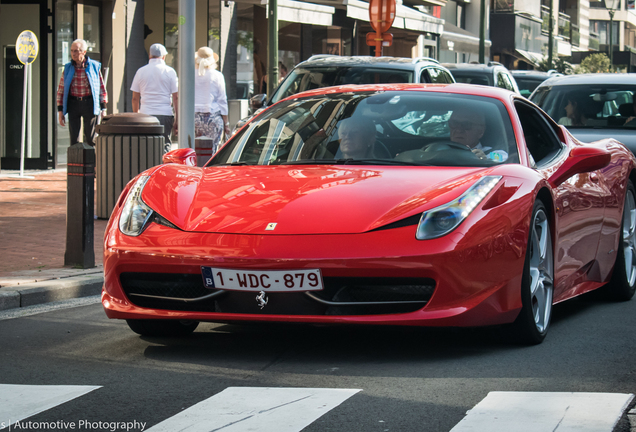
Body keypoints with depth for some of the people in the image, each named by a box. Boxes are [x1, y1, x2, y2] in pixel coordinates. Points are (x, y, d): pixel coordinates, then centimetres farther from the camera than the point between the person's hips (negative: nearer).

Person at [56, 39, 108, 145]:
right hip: (73, 104, 2)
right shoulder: (68, 68, 8)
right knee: (74, 139, 0)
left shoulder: (94, 66, 3)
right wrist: (60, 110, 4)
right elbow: (61, 90, 10)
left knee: (90, 139, -2)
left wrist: (103, 108, 2)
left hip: (89, 104, -2)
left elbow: (102, 88, 7)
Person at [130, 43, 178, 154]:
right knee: (165, 145, 2)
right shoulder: (169, 71, 1)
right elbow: (176, 97, -1)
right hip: (165, 115, -2)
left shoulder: (141, 71, 7)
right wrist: (177, 119, 3)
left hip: (145, 114, 2)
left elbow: (135, 98, 10)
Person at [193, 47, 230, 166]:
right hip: (213, 117, -2)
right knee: (211, 153, -2)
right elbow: (222, 101, 2)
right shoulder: (217, 76, 0)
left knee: (195, 153, 3)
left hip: (194, 117, 2)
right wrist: (226, 123, 8)